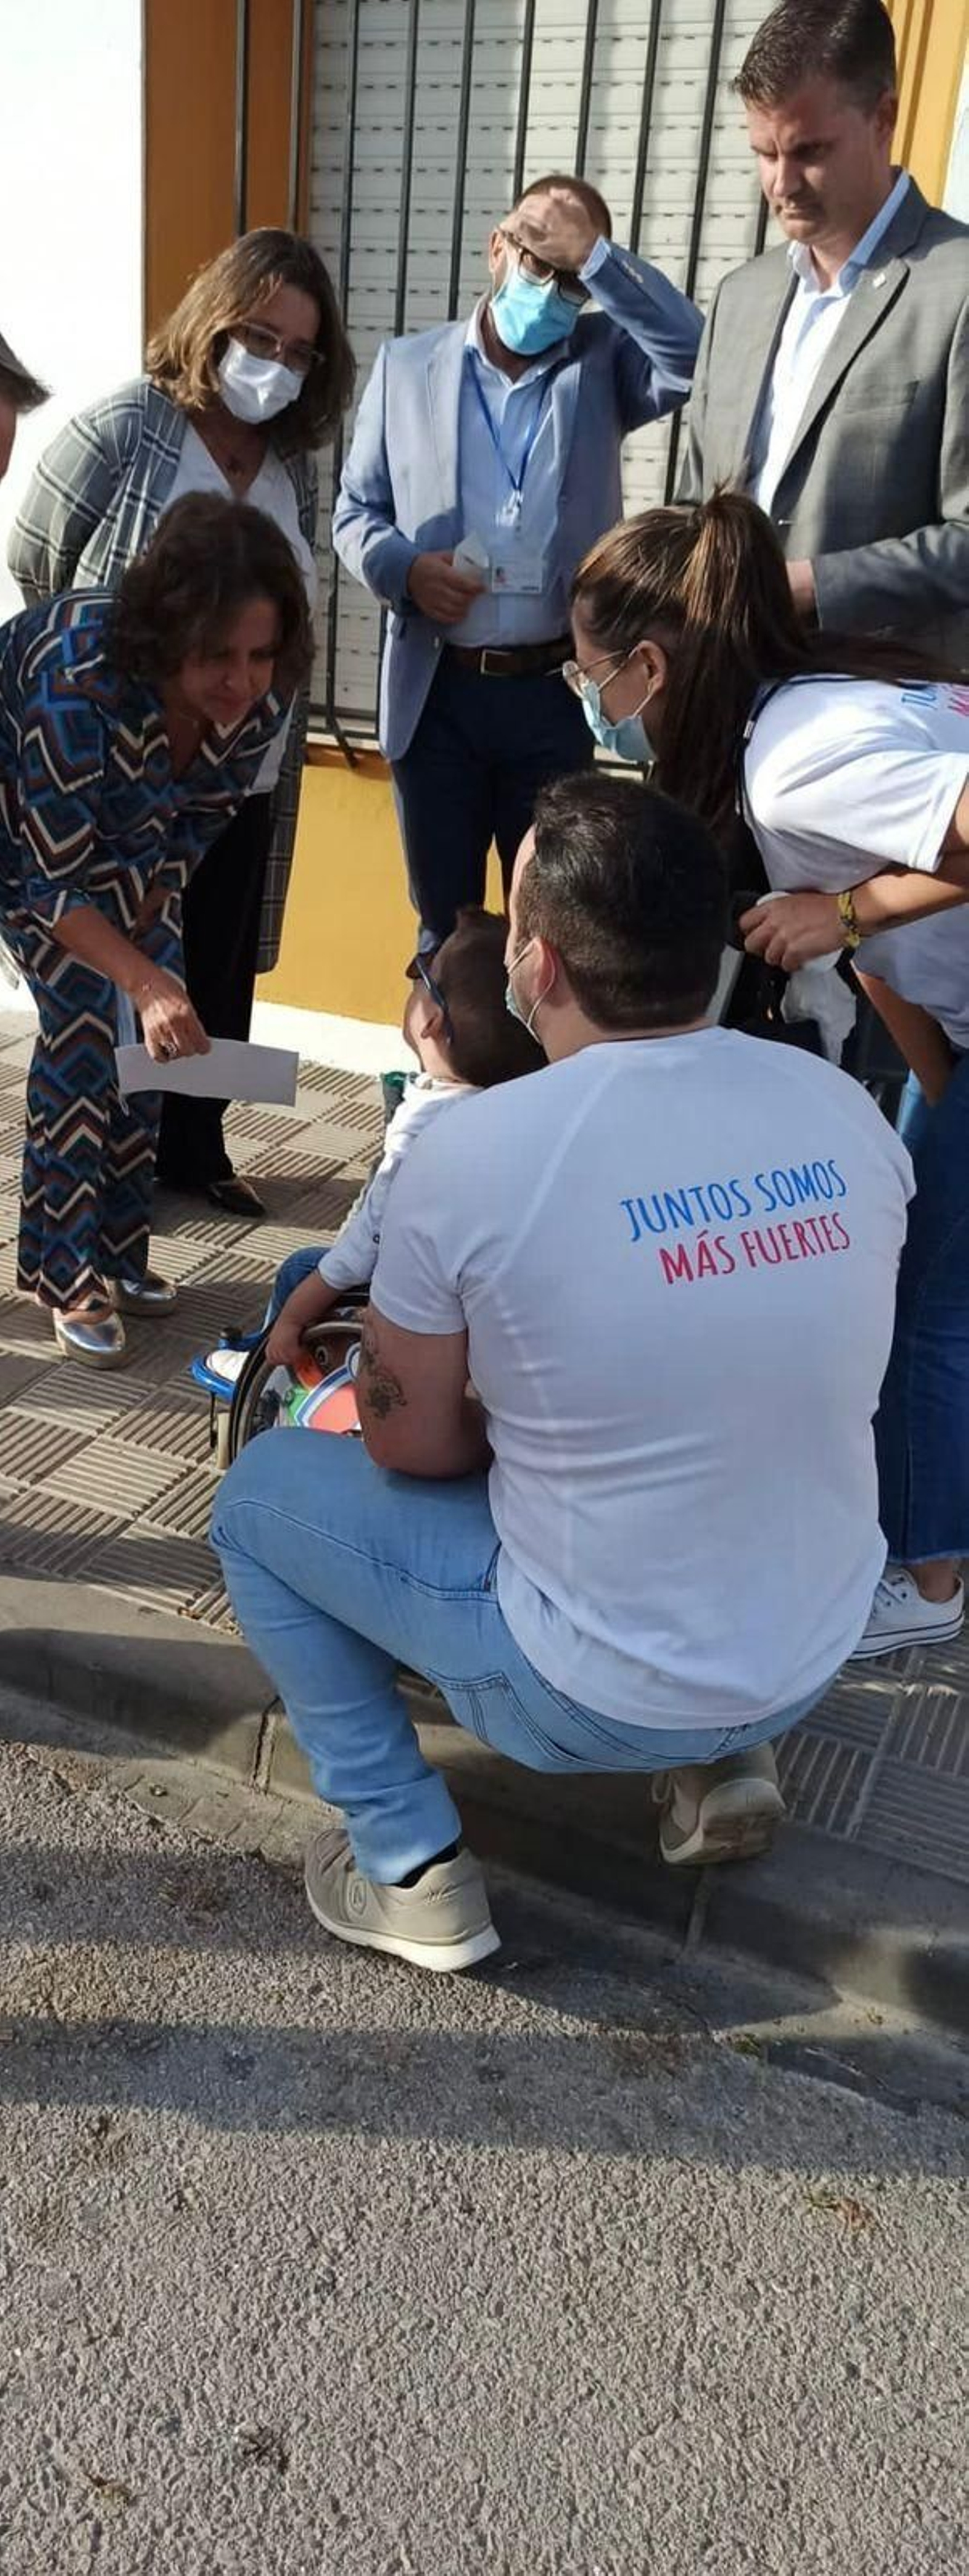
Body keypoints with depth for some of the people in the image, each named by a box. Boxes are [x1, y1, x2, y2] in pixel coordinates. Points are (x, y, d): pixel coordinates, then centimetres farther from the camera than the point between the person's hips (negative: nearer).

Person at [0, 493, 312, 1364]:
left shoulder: (259, 702, -24)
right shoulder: (78, 678, -41)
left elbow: (198, 821, -5)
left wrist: (147, 923, -4)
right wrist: (143, 979, -45)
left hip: (126, 843, 6)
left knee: (150, 1024, -1)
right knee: (86, 1018, -15)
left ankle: (117, 1250, 16)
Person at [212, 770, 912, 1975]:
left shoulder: (472, 1153, -22)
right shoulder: (849, 1112, -7)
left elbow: (407, 1442, -10)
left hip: (589, 1695, -5)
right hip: (816, 1663, 5)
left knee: (257, 1495, 12)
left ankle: (412, 1869, 10)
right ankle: (721, 1757, 22)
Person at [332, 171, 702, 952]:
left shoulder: (605, 360, 4)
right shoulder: (407, 365, 6)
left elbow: (697, 357, -16)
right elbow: (354, 513, 8)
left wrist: (595, 257, -17)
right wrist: (405, 568, -13)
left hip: (556, 692, 0)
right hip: (436, 693, 1)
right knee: (444, 926, 12)